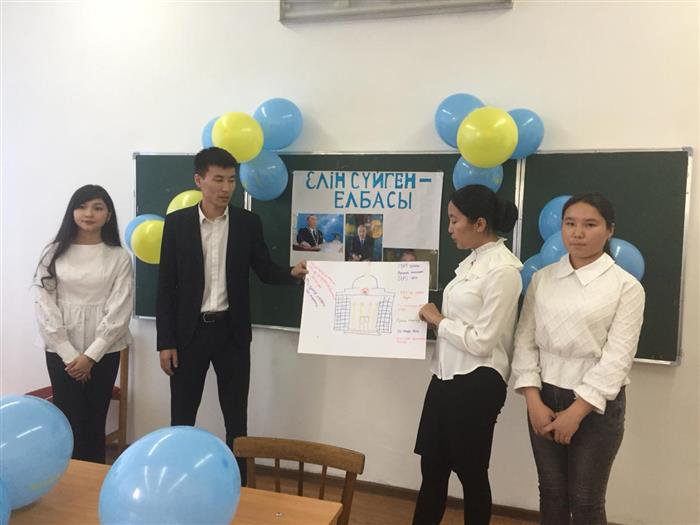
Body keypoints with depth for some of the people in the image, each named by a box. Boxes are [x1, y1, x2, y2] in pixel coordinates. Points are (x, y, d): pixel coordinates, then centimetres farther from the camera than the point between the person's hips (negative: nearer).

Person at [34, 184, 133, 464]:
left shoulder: (119, 257, 0)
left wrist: (91, 355, -10)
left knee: (96, 421, 8)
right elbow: (44, 305, -3)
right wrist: (69, 354, -9)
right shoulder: (55, 253, 2)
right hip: (61, 350, 0)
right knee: (70, 422, 1)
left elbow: (119, 310, -5)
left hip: (104, 350, 0)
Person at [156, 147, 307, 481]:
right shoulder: (177, 222, -2)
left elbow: (265, 271, 4)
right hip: (189, 331, 0)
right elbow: (166, 285, -2)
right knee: (182, 415, 11)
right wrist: (165, 341, -4)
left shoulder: (248, 222, 0)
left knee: (236, 416, 11)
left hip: (231, 331, 1)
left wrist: (293, 273, -19)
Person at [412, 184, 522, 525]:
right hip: (447, 376, 8)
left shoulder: (502, 270, -18)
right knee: (432, 466, 18)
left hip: (476, 383, -8)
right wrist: (434, 319, -1)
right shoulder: (472, 261, 9)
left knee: (471, 472, 11)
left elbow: (482, 341, -20)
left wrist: (438, 320, -10)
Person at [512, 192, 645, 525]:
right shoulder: (542, 278, 3)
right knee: (551, 493, 15)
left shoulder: (626, 286, -7)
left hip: (596, 404, -3)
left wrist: (577, 411, -15)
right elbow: (525, 340, 0)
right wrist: (534, 400, -9)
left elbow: (618, 357, -11)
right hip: (545, 398, 3)